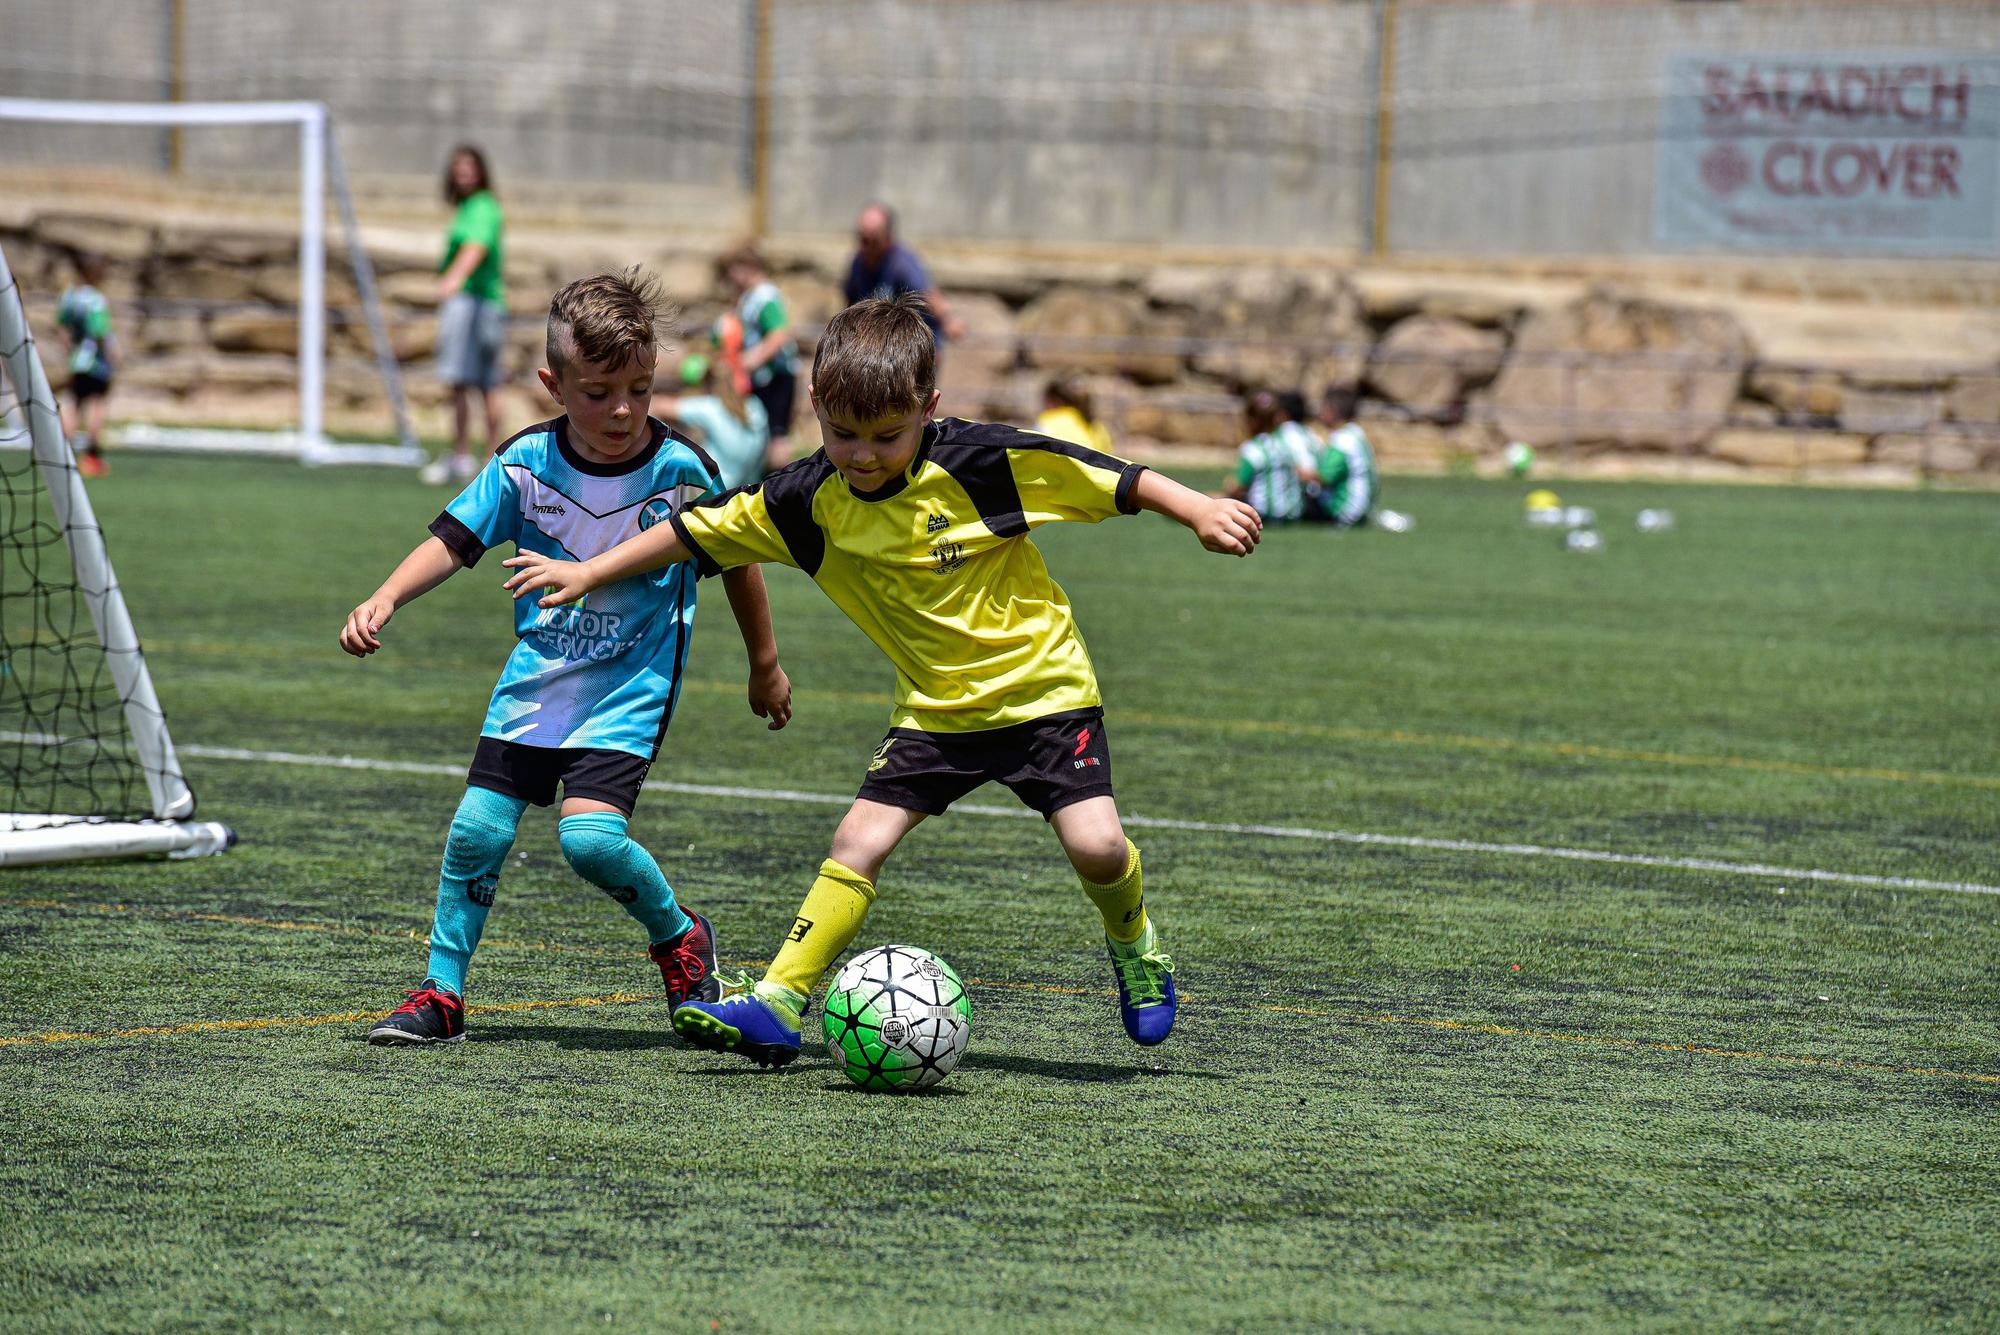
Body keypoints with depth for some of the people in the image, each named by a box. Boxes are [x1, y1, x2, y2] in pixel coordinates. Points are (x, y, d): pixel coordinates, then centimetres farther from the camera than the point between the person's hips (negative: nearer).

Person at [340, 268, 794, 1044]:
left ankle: (679, 937, 7)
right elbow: (455, 540, -5)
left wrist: (765, 667, 14)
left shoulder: (681, 471, -12)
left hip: (630, 689, -3)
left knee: (589, 835, -21)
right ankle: (442, 994, 13)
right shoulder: (526, 464, -8)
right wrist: (384, 601, -23)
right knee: (476, 831, -2)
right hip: (534, 681, 3)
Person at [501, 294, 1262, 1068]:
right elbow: (701, 532, 3)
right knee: (859, 840, -7)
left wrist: (1199, 511, -22)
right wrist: (588, 574, 6)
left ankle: (1133, 942, 17)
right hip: (934, 707, 4)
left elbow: (1109, 479, -16)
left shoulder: (977, 461, -19)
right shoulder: (811, 498, -7)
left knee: (1095, 843, -15)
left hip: (1041, 687, -4)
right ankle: (777, 1007, -3)